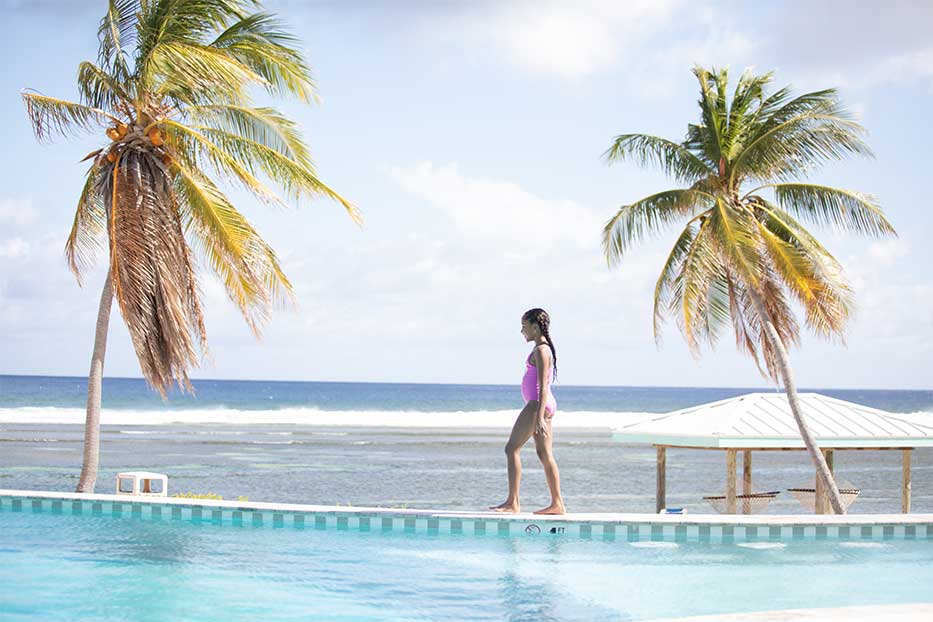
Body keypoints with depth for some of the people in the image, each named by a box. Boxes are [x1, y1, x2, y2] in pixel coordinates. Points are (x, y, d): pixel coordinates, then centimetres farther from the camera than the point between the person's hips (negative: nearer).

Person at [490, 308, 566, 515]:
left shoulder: (541, 350, -13)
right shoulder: (544, 348, 17)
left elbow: (543, 386, -20)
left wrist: (539, 416, -24)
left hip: (538, 404, -10)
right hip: (545, 405, 10)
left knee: (512, 448, -9)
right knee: (545, 454, 10)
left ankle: (512, 502, -11)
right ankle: (557, 503, 10)